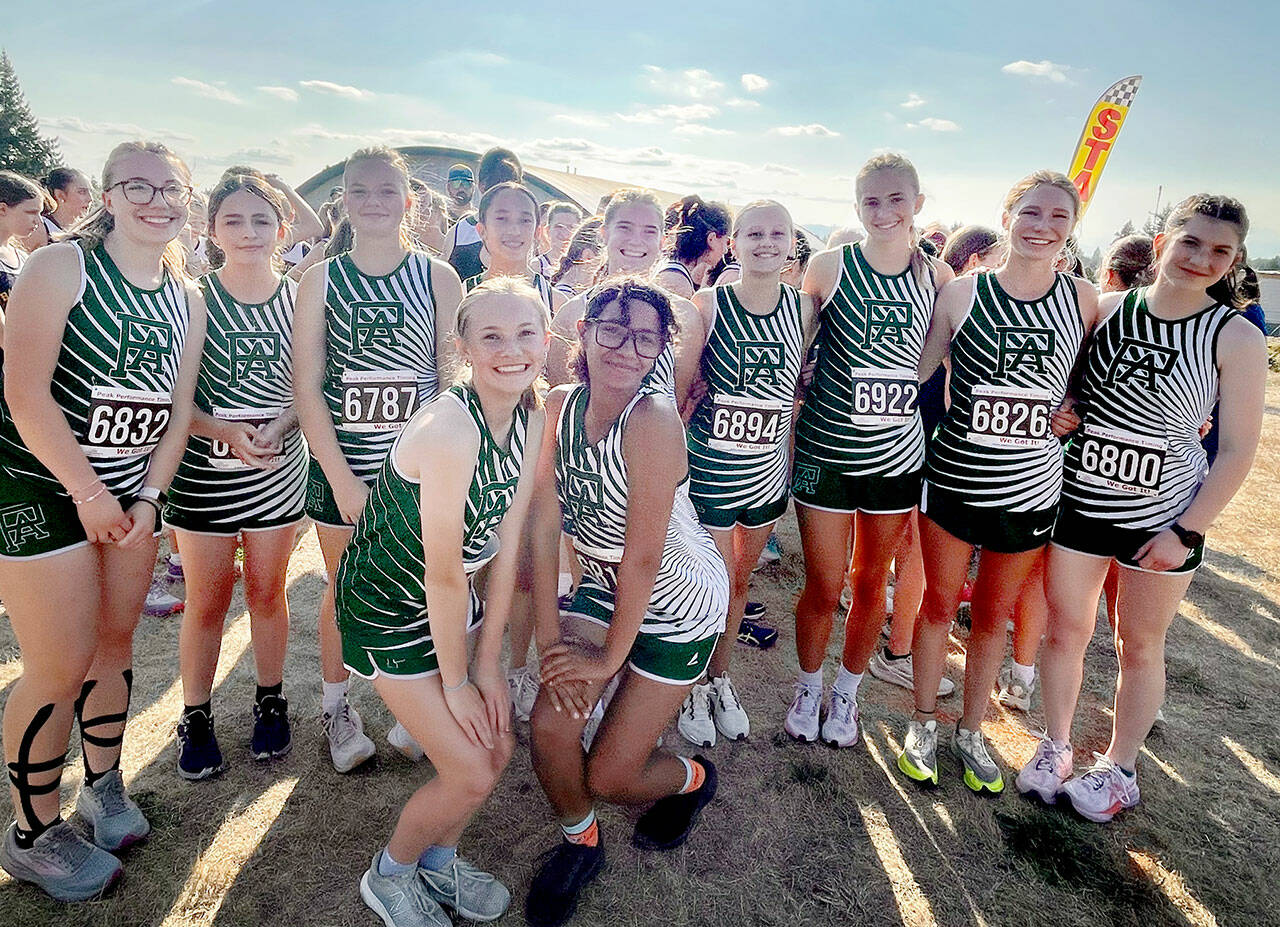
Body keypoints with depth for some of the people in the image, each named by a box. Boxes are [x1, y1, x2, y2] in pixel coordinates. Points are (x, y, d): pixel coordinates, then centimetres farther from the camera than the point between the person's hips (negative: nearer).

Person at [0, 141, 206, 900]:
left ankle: (105, 783, 35)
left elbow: (178, 408, 6)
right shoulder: (61, 266, -10)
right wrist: (89, 493, -17)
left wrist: (149, 497, -3)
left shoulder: (185, 298, 6)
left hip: (133, 491, 6)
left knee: (116, 644, 14)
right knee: (61, 667, 0)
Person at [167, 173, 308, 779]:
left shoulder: (299, 300, 0)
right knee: (207, 601, 8)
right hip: (204, 469, -1)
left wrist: (276, 427, -16)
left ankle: (270, 701, 31)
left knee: (267, 593, 13)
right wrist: (227, 431, -20)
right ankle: (196, 717, 27)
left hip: (279, 469, 1)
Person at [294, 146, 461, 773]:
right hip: (340, 463, 0)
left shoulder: (439, 278, 1)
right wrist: (342, 480, -10)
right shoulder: (321, 280, 1)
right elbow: (306, 388, -3)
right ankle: (335, 704, 34)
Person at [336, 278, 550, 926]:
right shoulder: (450, 427, -32)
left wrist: (489, 663, -4)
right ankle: (389, 874, 30)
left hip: (452, 600, 7)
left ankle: (437, 860, 39)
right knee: (470, 774, -2)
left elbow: (505, 547, -6)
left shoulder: (530, 420, -8)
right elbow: (445, 573, -25)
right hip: (388, 607, -7)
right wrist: (456, 682, -13)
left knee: (497, 746, 10)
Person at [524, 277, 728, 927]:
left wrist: (609, 658, -15)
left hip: (679, 602, -5)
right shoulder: (558, 406, -12)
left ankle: (692, 779, 38)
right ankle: (579, 844, 24)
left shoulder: (653, 420, -30)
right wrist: (550, 637, -13)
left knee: (609, 775, 2)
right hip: (602, 584, 5)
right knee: (550, 725, -10)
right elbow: (543, 524, -11)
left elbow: (641, 559, -26)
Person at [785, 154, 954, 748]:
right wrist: (789, 435, 0)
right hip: (825, 451, -2)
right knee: (823, 587, 5)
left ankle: (846, 692, 36)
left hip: (898, 454, 3)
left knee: (871, 583, 14)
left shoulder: (937, 277, 2)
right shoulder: (829, 267, -5)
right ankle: (808, 688, 31)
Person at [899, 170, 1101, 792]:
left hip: (1030, 488, 2)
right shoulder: (962, 294, -6)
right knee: (939, 604, 12)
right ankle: (923, 723, 32)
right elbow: (913, 371, -2)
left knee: (993, 617, 15)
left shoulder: (1082, 299, 0)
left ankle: (971, 732, 35)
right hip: (953, 478, -1)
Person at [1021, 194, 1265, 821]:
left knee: (1139, 645, 12)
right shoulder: (1105, 308, -3)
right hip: (1079, 502, 2)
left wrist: (1187, 532, -11)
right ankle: (1055, 749, 32)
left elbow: (1237, 450, -7)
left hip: (1164, 515, -1)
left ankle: (1119, 769, 33)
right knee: (1065, 631, 11)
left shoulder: (1236, 339, -9)